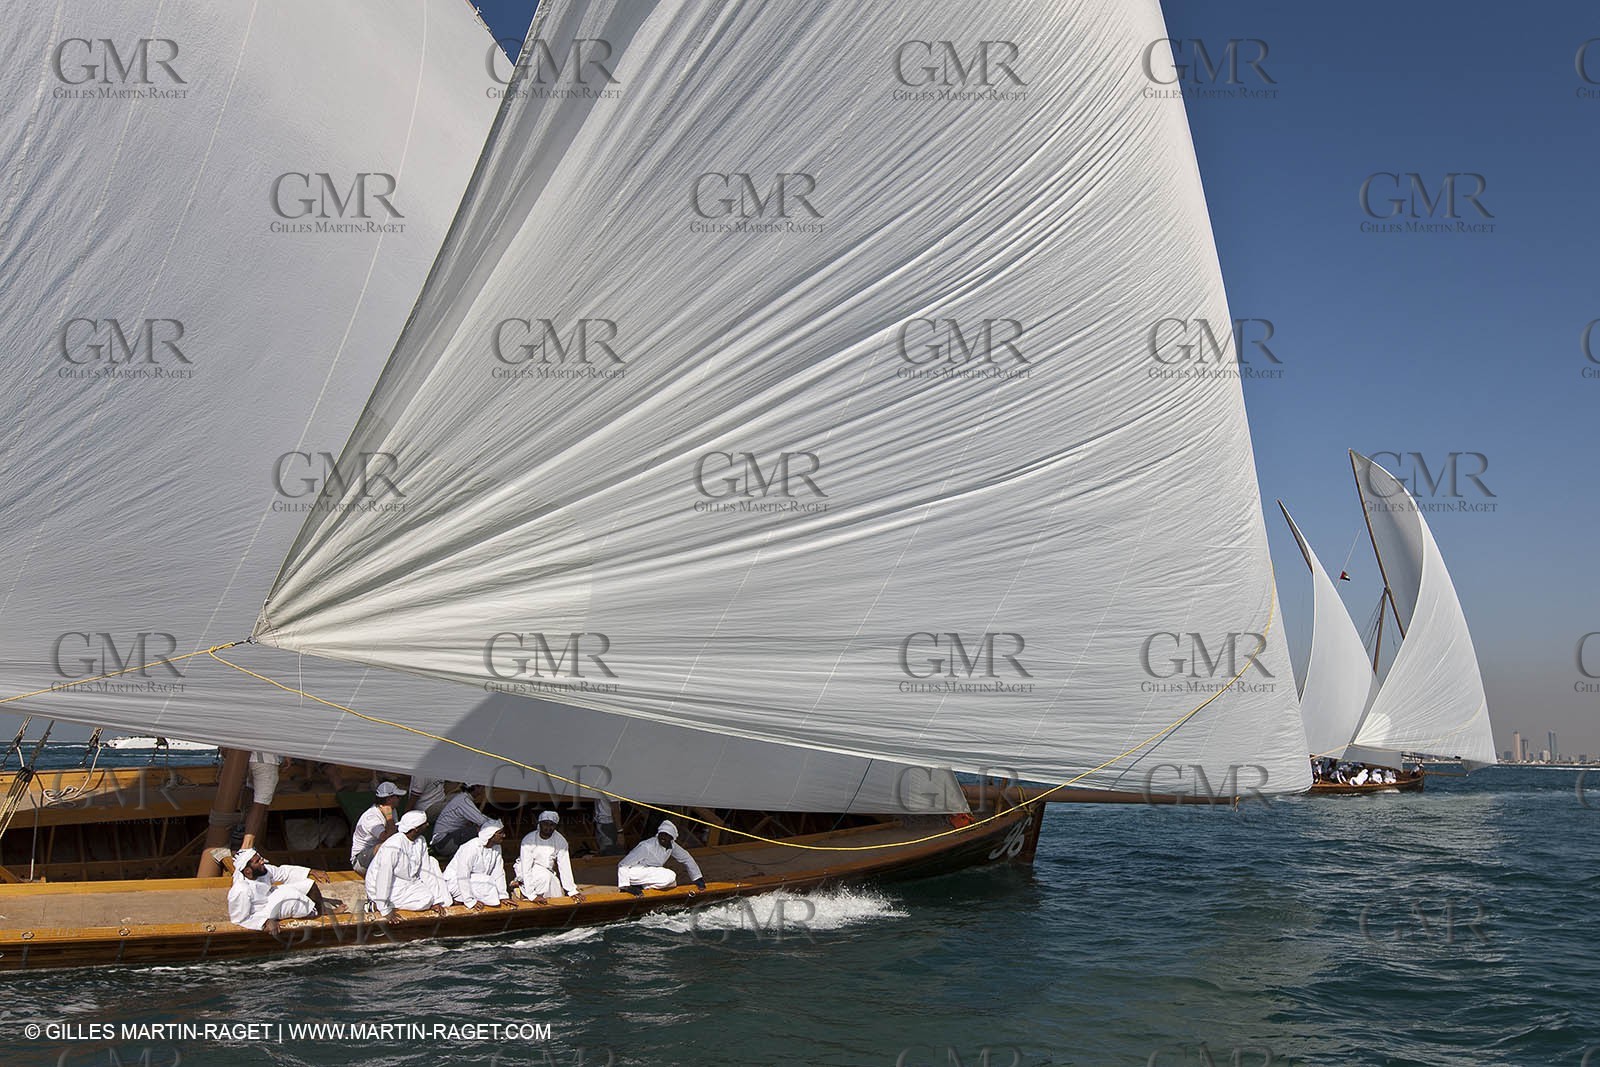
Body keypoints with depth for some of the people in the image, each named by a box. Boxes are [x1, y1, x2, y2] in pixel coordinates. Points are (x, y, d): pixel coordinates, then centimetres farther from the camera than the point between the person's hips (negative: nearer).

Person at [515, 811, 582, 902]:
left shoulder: (560, 841, -14)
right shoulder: (528, 840, -24)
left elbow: (564, 866, -14)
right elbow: (526, 868, -27)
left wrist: (572, 891, -20)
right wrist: (532, 895, -34)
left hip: (547, 871, 5)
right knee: (545, 876, -33)